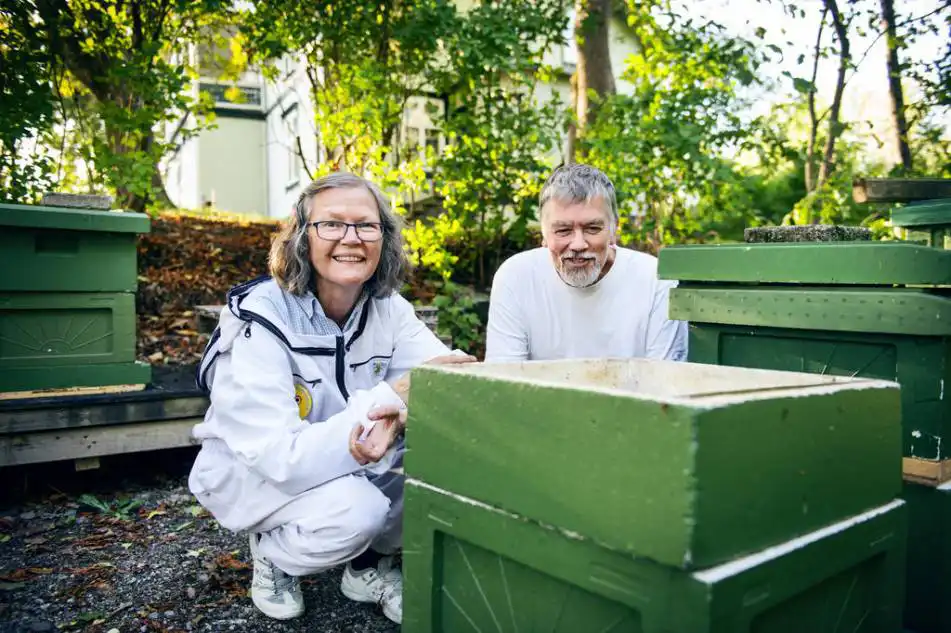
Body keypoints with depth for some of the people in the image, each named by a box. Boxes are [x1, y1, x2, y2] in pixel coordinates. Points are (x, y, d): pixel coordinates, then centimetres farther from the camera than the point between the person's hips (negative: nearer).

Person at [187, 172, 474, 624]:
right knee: (355, 511, -34)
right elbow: (281, 458, -33)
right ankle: (272, 554, 2)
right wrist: (393, 395, -40)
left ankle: (372, 563, 5)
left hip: (348, 466, 5)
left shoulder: (388, 307, -10)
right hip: (249, 473, -5)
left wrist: (396, 417, -41)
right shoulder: (261, 320, -26)